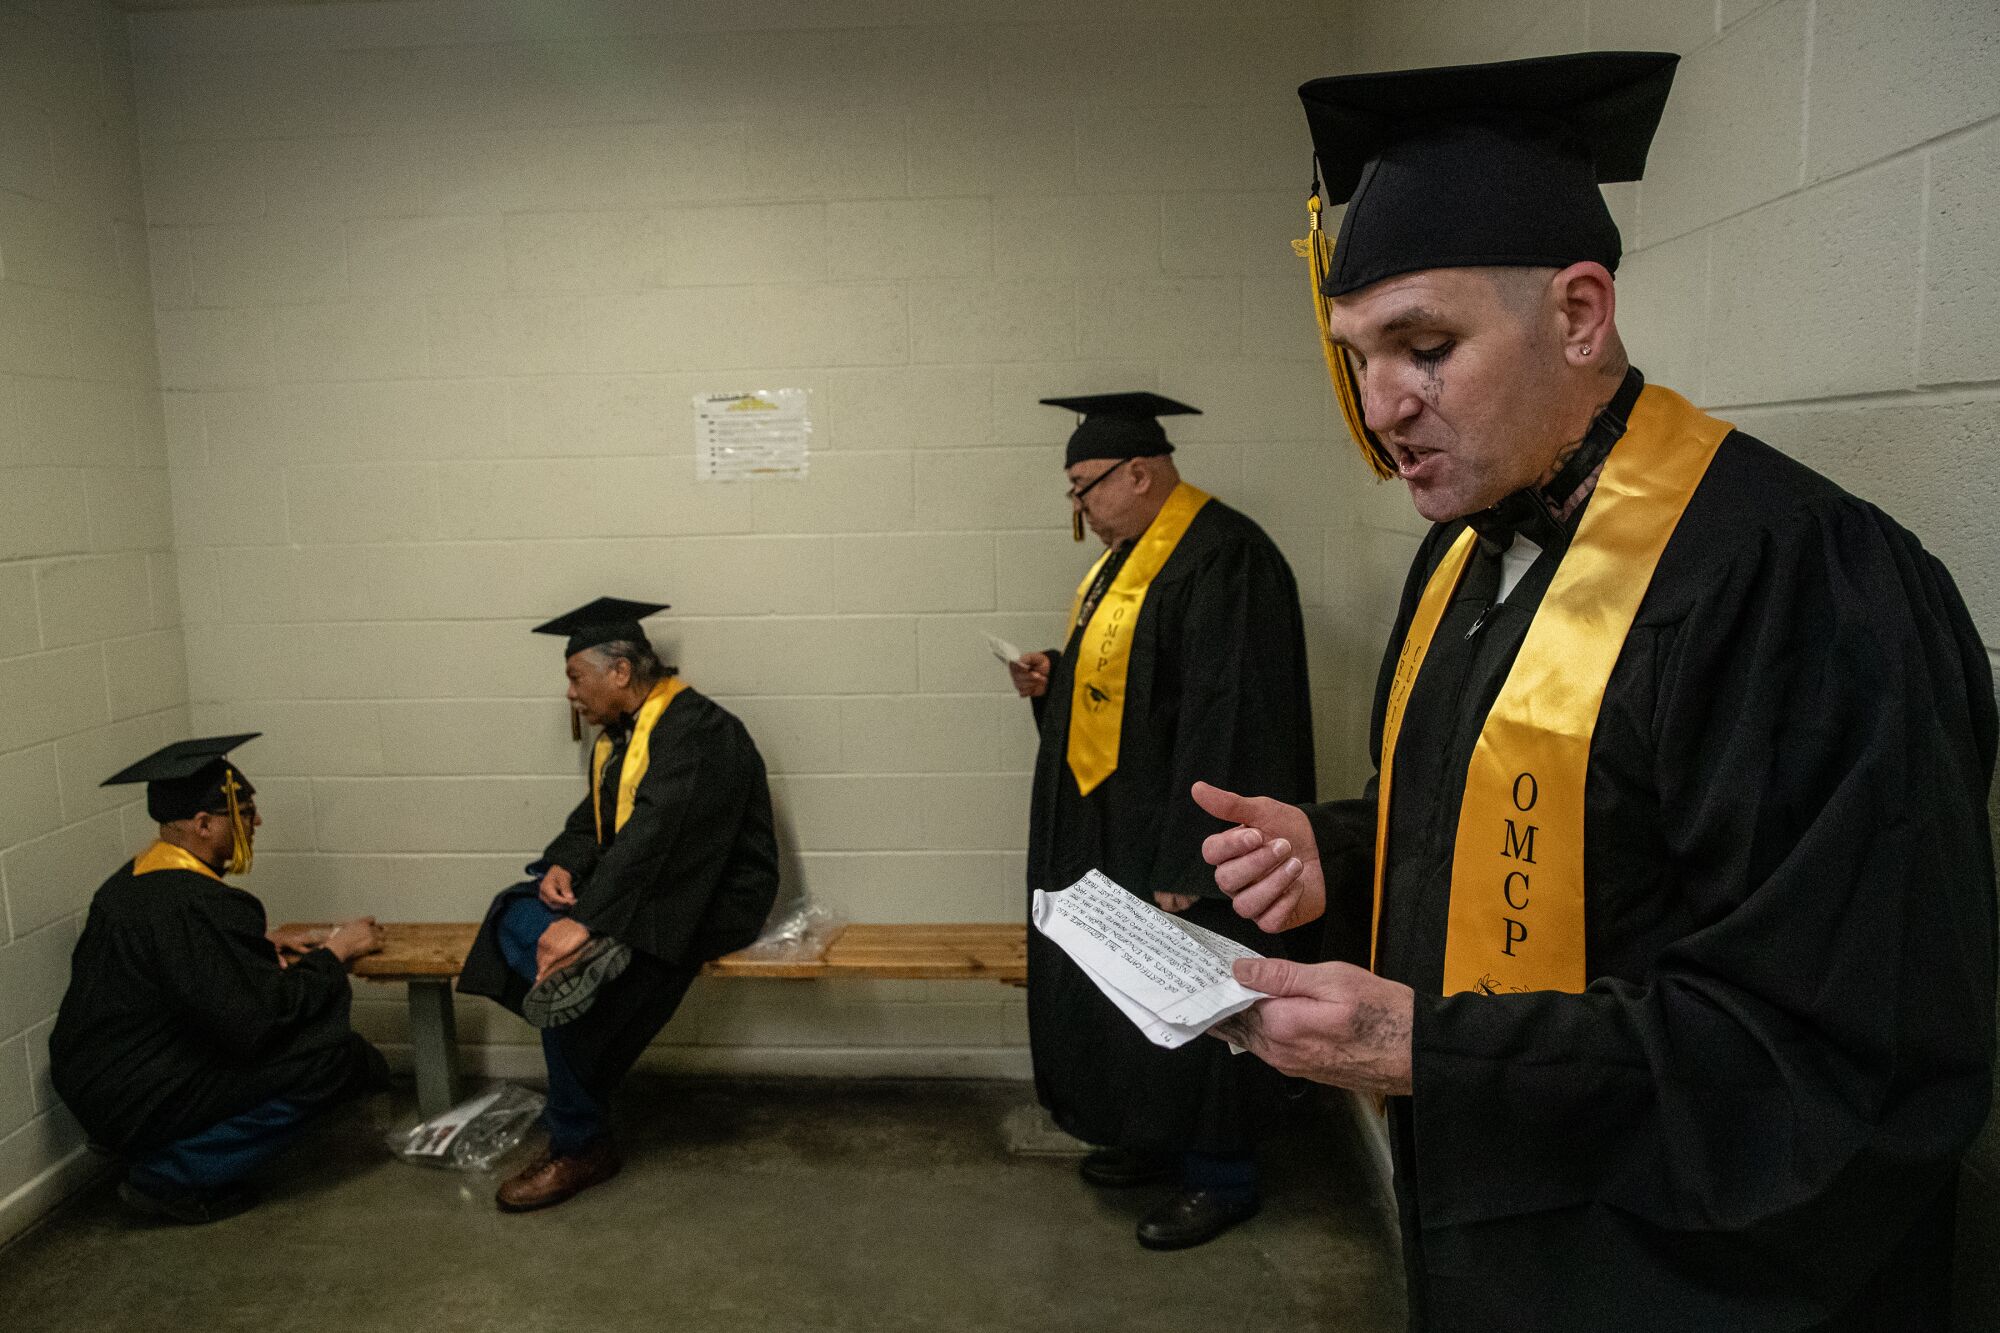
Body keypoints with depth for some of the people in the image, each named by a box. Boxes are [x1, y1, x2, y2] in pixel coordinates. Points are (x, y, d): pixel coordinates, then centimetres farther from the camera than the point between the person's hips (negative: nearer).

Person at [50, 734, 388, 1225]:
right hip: (139, 1104, -10)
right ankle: (170, 1176, -5)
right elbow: (257, 1017, -26)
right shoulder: (193, 904, -26)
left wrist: (261, 942, 10)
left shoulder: (136, 877, 5)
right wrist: (334, 954, -12)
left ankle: (156, 1153, 14)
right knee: (334, 1058, -17)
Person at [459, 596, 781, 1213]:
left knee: (561, 973, -24)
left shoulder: (695, 730, -20)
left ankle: (578, 1148, -6)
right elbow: (594, 819, 15)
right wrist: (563, 864, -7)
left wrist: (586, 919, -34)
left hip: (709, 900, -9)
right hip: (640, 885, 9)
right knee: (516, 920, -10)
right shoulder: (620, 731, 10)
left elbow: (655, 836, -30)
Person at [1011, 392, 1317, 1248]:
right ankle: (1155, 1136, 37)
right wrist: (1056, 678, 2)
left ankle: (1218, 1173, 23)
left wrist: (1188, 866, -25)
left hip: (1176, 835, -10)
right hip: (1111, 824, 10)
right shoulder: (1131, 552, 10)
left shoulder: (1222, 560, -21)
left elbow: (1225, 724, -25)